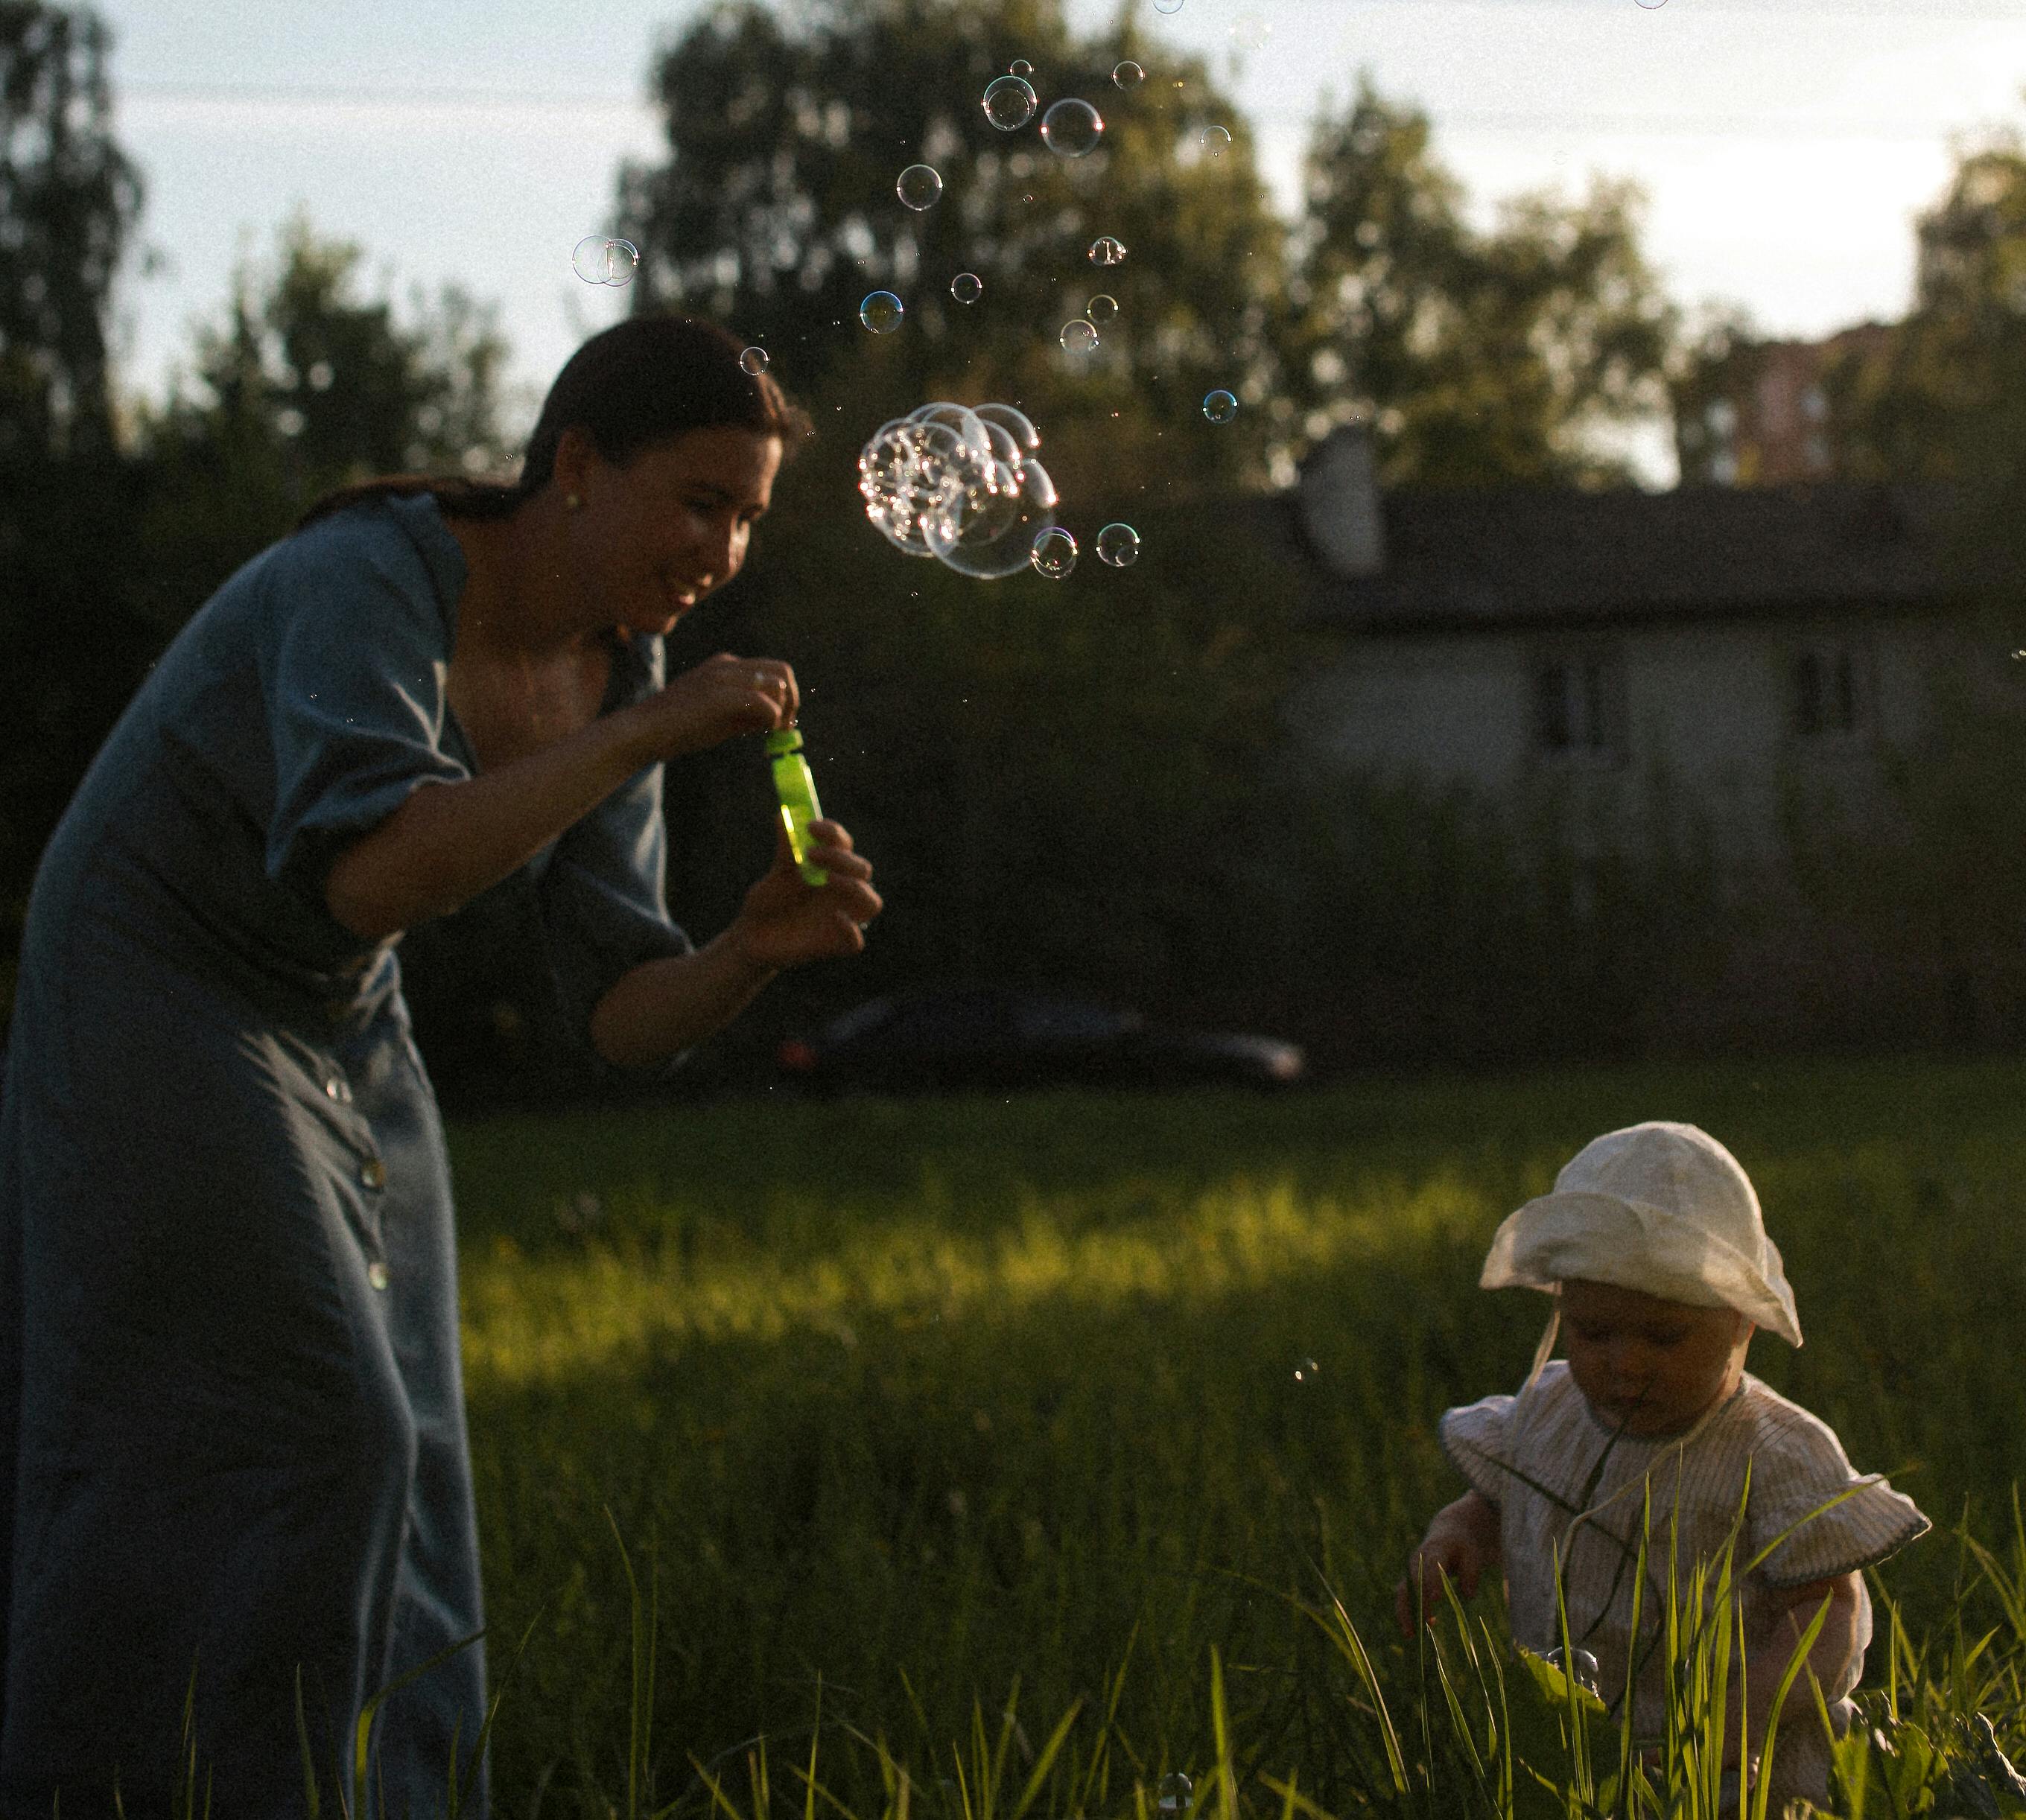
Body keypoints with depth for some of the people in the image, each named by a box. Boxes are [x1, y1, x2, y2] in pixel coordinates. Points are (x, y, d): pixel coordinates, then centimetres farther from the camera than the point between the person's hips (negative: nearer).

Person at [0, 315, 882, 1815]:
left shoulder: (614, 669, -3)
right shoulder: (366, 581, -27)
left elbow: (620, 1013, -4)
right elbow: (370, 876, -43)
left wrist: (757, 952, -25)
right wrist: (649, 736, -40)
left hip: (336, 1042, 8)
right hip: (151, 1002, -8)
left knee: (389, 1478, 2)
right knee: (301, 1432, -16)